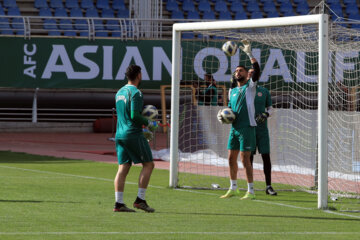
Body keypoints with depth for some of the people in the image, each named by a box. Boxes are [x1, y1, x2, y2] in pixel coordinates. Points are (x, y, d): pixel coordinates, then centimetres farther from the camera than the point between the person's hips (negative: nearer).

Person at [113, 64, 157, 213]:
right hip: (133, 134, -8)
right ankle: (140, 199, -4)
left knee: (123, 167, 5)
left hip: (120, 134, 8)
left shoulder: (119, 92, 16)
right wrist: (148, 124, -5)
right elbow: (134, 116, -19)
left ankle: (119, 203, -2)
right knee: (148, 164, 1)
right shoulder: (135, 92, -11)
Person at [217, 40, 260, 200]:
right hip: (234, 127, 7)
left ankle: (251, 191, -6)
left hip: (247, 127, -7)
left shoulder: (250, 86, -1)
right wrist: (223, 116, 6)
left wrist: (249, 53, -20)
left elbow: (257, 71, -18)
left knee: (245, 159, -10)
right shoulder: (233, 91, 18)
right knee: (231, 158, 9)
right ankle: (233, 188, 21)